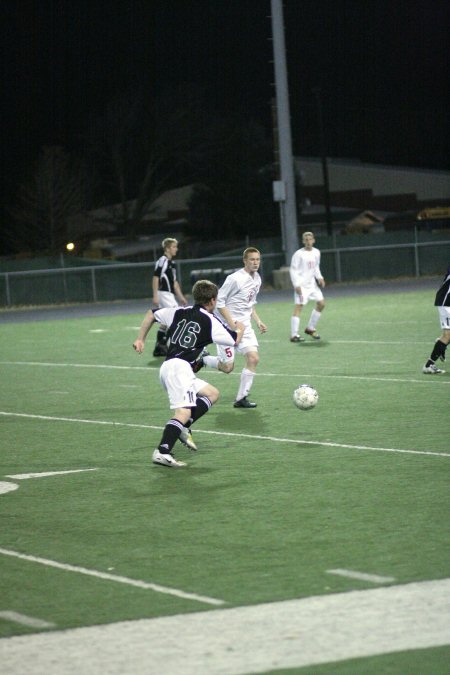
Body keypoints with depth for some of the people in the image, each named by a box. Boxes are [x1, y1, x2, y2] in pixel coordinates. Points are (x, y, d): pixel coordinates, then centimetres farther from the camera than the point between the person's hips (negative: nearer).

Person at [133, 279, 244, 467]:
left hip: (167, 367, 8)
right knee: (183, 412, -20)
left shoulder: (179, 312, 18)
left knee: (212, 393, 19)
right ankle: (162, 453, -35)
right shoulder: (210, 321, 0)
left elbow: (152, 313, 24)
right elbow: (234, 340, 8)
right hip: (180, 367, -8)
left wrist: (140, 339, 29)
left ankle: (183, 427, 4)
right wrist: (239, 329, 30)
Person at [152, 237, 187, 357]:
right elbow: (155, 278, -14)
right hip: (163, 293, -9)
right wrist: (155, 296, -19)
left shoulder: (172, 263, 16)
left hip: (170, 294, 9)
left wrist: (181, 297, 21)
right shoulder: (162, 261, -11)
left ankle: (159, 347, 13)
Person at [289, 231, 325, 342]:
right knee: (298, 307, -11)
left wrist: (319, 277, 5)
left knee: (321, 303, 7)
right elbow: (293, 270, -11)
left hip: (312, 283, 7)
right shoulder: (299, 254, -11)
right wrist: (296, 285, -18)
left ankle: (310, 328, 21)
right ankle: (294, 335, -13)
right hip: (301, 285, -7)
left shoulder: (316, 252, 8)